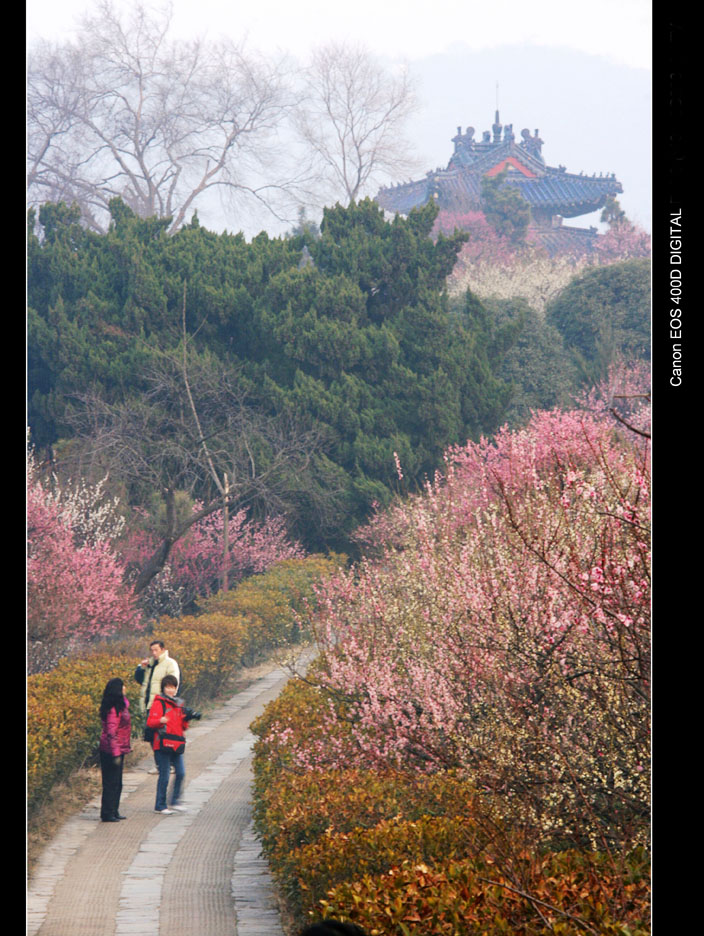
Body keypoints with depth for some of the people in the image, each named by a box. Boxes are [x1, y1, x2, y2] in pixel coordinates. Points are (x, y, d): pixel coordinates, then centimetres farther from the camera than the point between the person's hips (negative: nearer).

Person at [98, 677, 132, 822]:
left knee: (117, 784, 16)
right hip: (111, 751, -10)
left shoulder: (121, 705, 11)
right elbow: (111, 732, -22)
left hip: (118, 750, 10)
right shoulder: (114, 710, -20)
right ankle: (107, 814, 2)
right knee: (111, 783, -3)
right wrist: (116, 753, -23)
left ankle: (113, 812, 24)